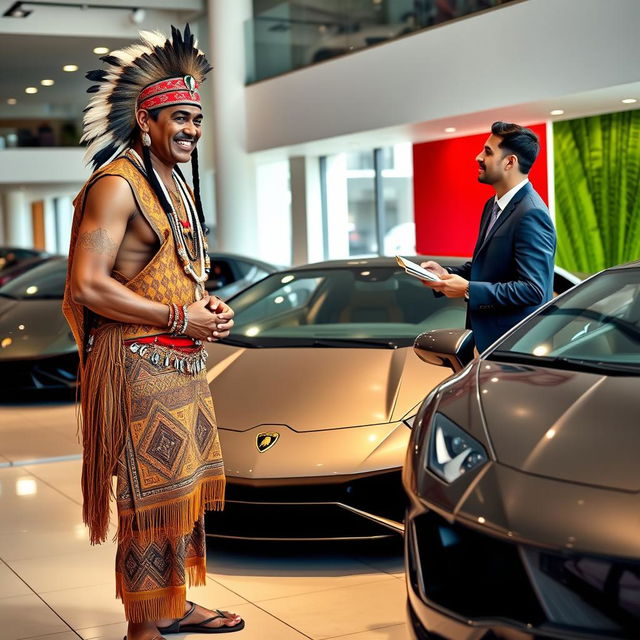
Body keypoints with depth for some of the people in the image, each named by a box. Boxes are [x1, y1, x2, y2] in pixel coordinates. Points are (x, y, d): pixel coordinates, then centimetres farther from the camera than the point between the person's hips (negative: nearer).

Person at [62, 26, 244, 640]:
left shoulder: (180, 188, 17)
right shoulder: (118, 185, -14)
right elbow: (88, 288, -22)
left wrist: (209, 305, 7)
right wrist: (179, 318, -18)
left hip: (184, 361, 10)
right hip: (139, 364, -10)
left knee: (185, 485, 17)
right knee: (151, 496, -4)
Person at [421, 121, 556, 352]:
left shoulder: (531, 215, -20)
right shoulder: (492, 206, 11)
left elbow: (532, 289, -24)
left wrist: (468, 289, -23)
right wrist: (447, 273, 3)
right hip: (488, 336, 9)